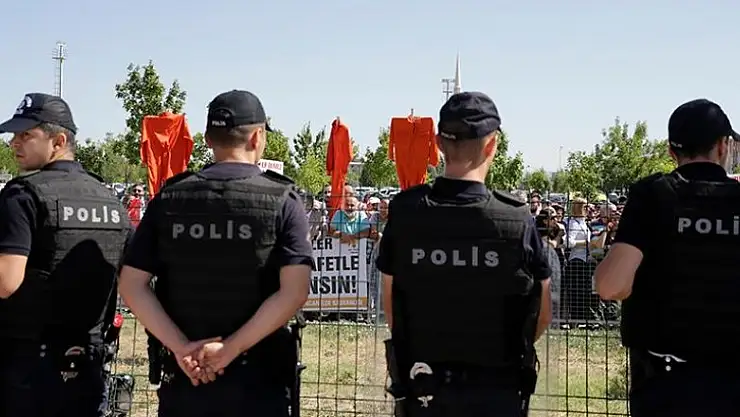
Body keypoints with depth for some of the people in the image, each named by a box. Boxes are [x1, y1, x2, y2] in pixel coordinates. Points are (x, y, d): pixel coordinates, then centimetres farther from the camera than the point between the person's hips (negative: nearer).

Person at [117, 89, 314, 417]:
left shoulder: (169, 198, 2)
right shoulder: (282, 199, -5)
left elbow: (131, 286, -4)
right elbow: (294, 292, -16)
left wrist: (181, 347, -9)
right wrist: (231, 348, -14)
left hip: (183, 374, 2)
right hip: (257, 378, -2)